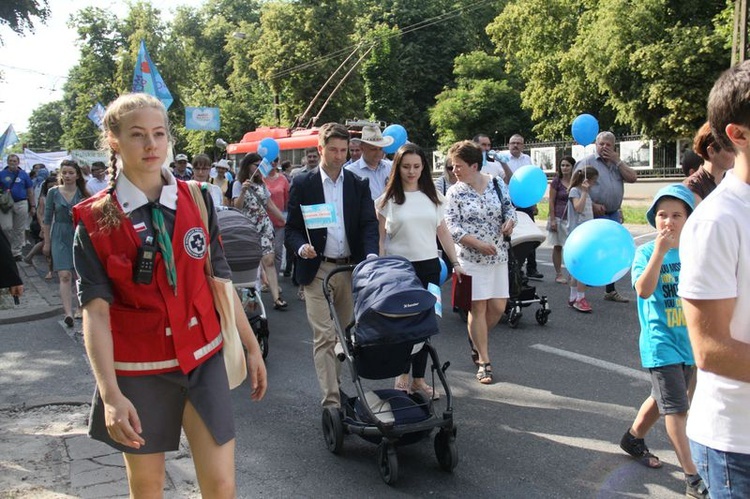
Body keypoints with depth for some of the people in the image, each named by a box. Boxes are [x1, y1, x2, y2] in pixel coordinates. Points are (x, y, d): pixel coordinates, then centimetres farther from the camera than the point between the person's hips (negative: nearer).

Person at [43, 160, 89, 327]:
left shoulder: (83, 193, 1)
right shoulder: (53, 192, 1)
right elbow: (47, 219, 5)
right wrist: (47, 242, 6)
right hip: (60, 237, -1)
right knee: (65, 276, -11)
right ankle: (68, 312, -16)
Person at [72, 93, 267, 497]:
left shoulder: (196, 201, 0)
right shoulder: (95, 220, -7)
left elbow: (220, 281, 6)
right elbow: (95, 311, -12)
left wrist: (252, 347, 7)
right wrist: (111, 394, -22)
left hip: (202, 359, 2)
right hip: (138, 370, -1)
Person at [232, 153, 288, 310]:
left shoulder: (261, 184, 15)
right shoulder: (238, 184, 1)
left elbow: (270, 205, 18)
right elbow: (237, 207, -11)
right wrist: (243, 191, -25)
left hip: (265, 225, 3)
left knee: (268, 260, -8)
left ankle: (276, 297, -16)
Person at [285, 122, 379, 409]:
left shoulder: (359, 185, 8)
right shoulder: (302, 184, 2)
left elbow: (369, 224, 1)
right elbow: (292, 228, 2)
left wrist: (371, 255, -18)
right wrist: (301, 247, -19)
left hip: (351, 268, 3)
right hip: (317, 269, -3)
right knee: (324, 337, -6)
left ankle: (335, 384, 28)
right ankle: (331, 401, -4)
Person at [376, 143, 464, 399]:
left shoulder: (433, 196, 8)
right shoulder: (388, 199, -1)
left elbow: (443, 232, 12)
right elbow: (380, 237, 0)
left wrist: (455, 263, 7)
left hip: (429, 266, 3)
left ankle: (419, 378, 18)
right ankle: (402, 374, 21)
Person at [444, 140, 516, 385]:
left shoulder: (497, 185, 3)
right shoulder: (455, 192, -4)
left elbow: (509, 209, 12)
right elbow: (452, 227, -9)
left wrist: (510, 221, -12)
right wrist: (478, 244, -19)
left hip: (498, 255, 3)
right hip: (471, 258, -3)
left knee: (498, 307, 5)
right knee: (478, 308, -2)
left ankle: (478, 341, 33)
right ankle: (484, 362, 9)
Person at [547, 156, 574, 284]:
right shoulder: (556, 182, -3)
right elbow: (551, 202, -4)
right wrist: (552, 220, -10)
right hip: (559, 218, -3)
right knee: (557, 247, 5)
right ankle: (558, 274, 12)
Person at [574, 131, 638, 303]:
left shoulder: (617, 163, 16)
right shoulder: (587, 162, -3)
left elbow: (632, 178, 3)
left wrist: (617, 160, -3)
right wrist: (592, 205, -19)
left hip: (614, 215, 6)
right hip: (594, 215, -6)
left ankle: (610, 290, 24)